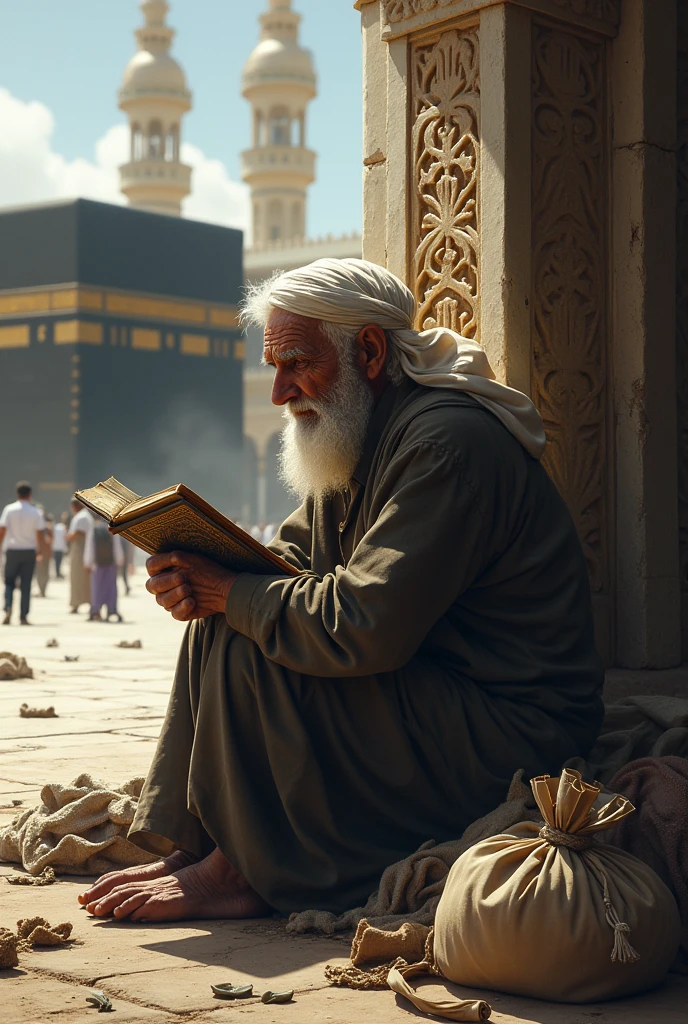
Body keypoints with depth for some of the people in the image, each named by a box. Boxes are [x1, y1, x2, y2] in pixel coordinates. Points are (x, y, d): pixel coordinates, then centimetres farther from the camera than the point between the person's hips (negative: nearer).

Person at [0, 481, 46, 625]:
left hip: (12, 550, 0)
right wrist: (41, 550, 9)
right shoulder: (36, 512, -3)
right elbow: (39, 534, -2)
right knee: (26, 584, 5)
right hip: (29, 551, 0)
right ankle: (23, 616, 5)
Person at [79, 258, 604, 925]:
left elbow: (365, 627, -28)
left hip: (511, 737, -10)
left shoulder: (447, 441, -21)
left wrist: (228, 593, -18)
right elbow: (289, 559, 11)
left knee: (243, 651, -21)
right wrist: (196, 582, -10)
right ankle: (191, 848, -1)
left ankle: (241, 871, -7)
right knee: (221, 626, 2)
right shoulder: (356, 441, 12)